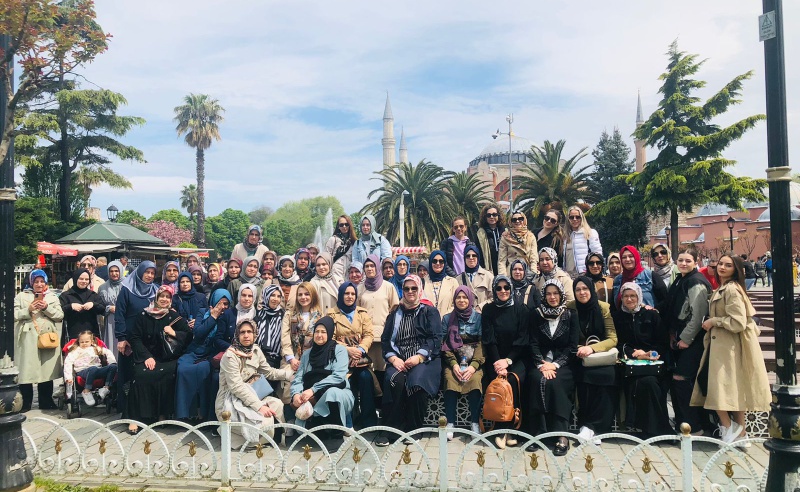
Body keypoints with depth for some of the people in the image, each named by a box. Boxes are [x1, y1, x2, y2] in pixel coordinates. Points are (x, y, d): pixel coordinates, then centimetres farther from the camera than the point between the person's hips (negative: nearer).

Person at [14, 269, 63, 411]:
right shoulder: (21, 296, 8)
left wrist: (47, 308, -10)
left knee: (47, 369, 6)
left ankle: (46, 402, 16)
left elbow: (60, 315, 3)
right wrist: (28, 310, -13)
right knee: (26, 369, -2)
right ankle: (25, 403, 9)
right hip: (28, 339, -1)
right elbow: (13, 315, -1)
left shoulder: (53, 297, 13)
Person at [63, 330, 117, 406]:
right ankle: (86, 392, -27)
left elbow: (107, 352, 22)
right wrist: (68, 377, -10)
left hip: (98, 370, 4)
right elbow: (68, 363, 6)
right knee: (93, 369, -40)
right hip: (83, 371, -3)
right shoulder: (75, 351, 18)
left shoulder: (95, 349, 29)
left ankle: (106, 388, -25)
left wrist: (112, 362, 2)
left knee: (113, 367, -23)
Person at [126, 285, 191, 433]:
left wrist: (174, 333, -15)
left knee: (166, 375, -31)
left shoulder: (175, 317, 7)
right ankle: (136, 417, -25)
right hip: (146, 356, 0)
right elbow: (135, 338, 2)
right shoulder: (144, 315, 8)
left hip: (168, 358, 0)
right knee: (142, 375, -30)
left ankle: (162, 415, -17)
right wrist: (146, 357, -11)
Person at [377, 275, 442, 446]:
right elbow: (385, 340, 12)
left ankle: (413, 429, -16)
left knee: (417, 381, -34)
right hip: (399, 360, 2)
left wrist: (418, 357, -15)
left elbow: (435, 339, 0)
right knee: (395, 380, -32)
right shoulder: (395, 314, 21)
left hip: (423, 360, -2)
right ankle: (389, 429, -23)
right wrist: (393, 358, -8)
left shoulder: (430, 312, 13)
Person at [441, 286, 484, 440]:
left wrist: (473, 366, -17)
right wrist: (454, 364, -14)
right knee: (450, 379, -30)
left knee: (475, 379, -32)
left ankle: (475, 423, -25)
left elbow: (482, 344, -2)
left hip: (474, 360, -1)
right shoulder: (447, 319, 11)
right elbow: (445, 344, 3)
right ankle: (450, 423, -27)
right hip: (453, 360, 1)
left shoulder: (479, 318, 7)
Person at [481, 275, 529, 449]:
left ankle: (507, 429, -24)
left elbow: (523, 339, -1)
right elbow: (488, 339, -2)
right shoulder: (488, 310, 5)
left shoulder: (520, 310, 4)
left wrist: (508, 360, -14)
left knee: (515, 380, -30)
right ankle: (501, 430, -19)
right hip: (494, 358, 0)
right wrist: (497, 362, -16)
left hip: (516, 358, 0)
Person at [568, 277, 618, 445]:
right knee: (584, 375, -33)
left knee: (607, 374, -32)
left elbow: (613, 339, -7)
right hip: (579, 357, 0)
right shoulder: (569, 308, -2)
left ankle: (592, 426, -23)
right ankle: (587, 425, -23)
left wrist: (592, 348, -23)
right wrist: (578, 349, -18)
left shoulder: (604, 308, -4)